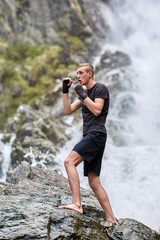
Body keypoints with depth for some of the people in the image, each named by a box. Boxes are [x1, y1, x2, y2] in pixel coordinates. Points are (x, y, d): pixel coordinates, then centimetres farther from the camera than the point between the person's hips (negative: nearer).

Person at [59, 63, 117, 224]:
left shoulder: (100, 88, 0)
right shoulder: (85, 93, 26)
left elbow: (97, 111, -13)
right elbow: (68, 111, 21)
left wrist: (82, 94, -9)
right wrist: (65, 91, 13)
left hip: (96, 134, -9)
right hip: (89, 137, 9)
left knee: (69, 162, -26)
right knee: (94, 182, 3)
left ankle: (77, 204, -36)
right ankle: (111, 219, 2)